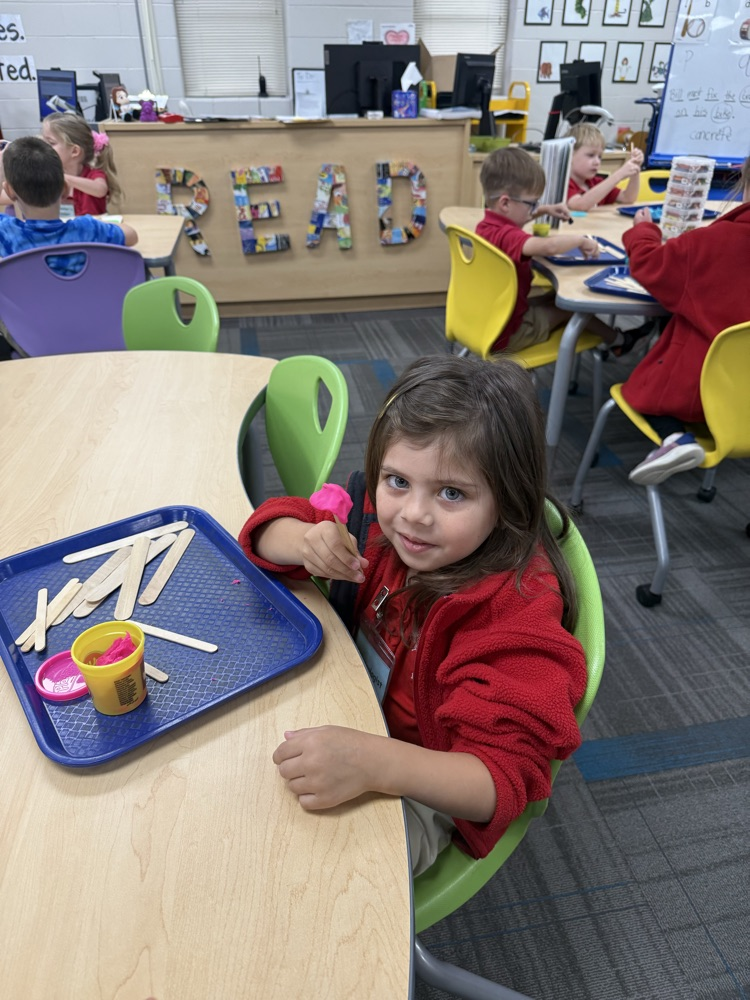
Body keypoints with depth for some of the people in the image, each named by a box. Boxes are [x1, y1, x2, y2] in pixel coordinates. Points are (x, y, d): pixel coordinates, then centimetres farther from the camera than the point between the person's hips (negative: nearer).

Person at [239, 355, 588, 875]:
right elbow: (271, 524, -2)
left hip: (417, 795, -5)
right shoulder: (382, 512, -13)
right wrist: (306, 540, -27)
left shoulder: (519, 606, -30)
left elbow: (503, 781, -31)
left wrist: (373, 763, -49)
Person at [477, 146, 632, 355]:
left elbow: (515, 216, 28)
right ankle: (616, 340, 33)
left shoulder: (488, 225, 2)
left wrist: (544, 210, 17)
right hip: (506, 333, -9)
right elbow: (549, 246, -49)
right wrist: (581, 239, -29)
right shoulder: (506, 236, -32)